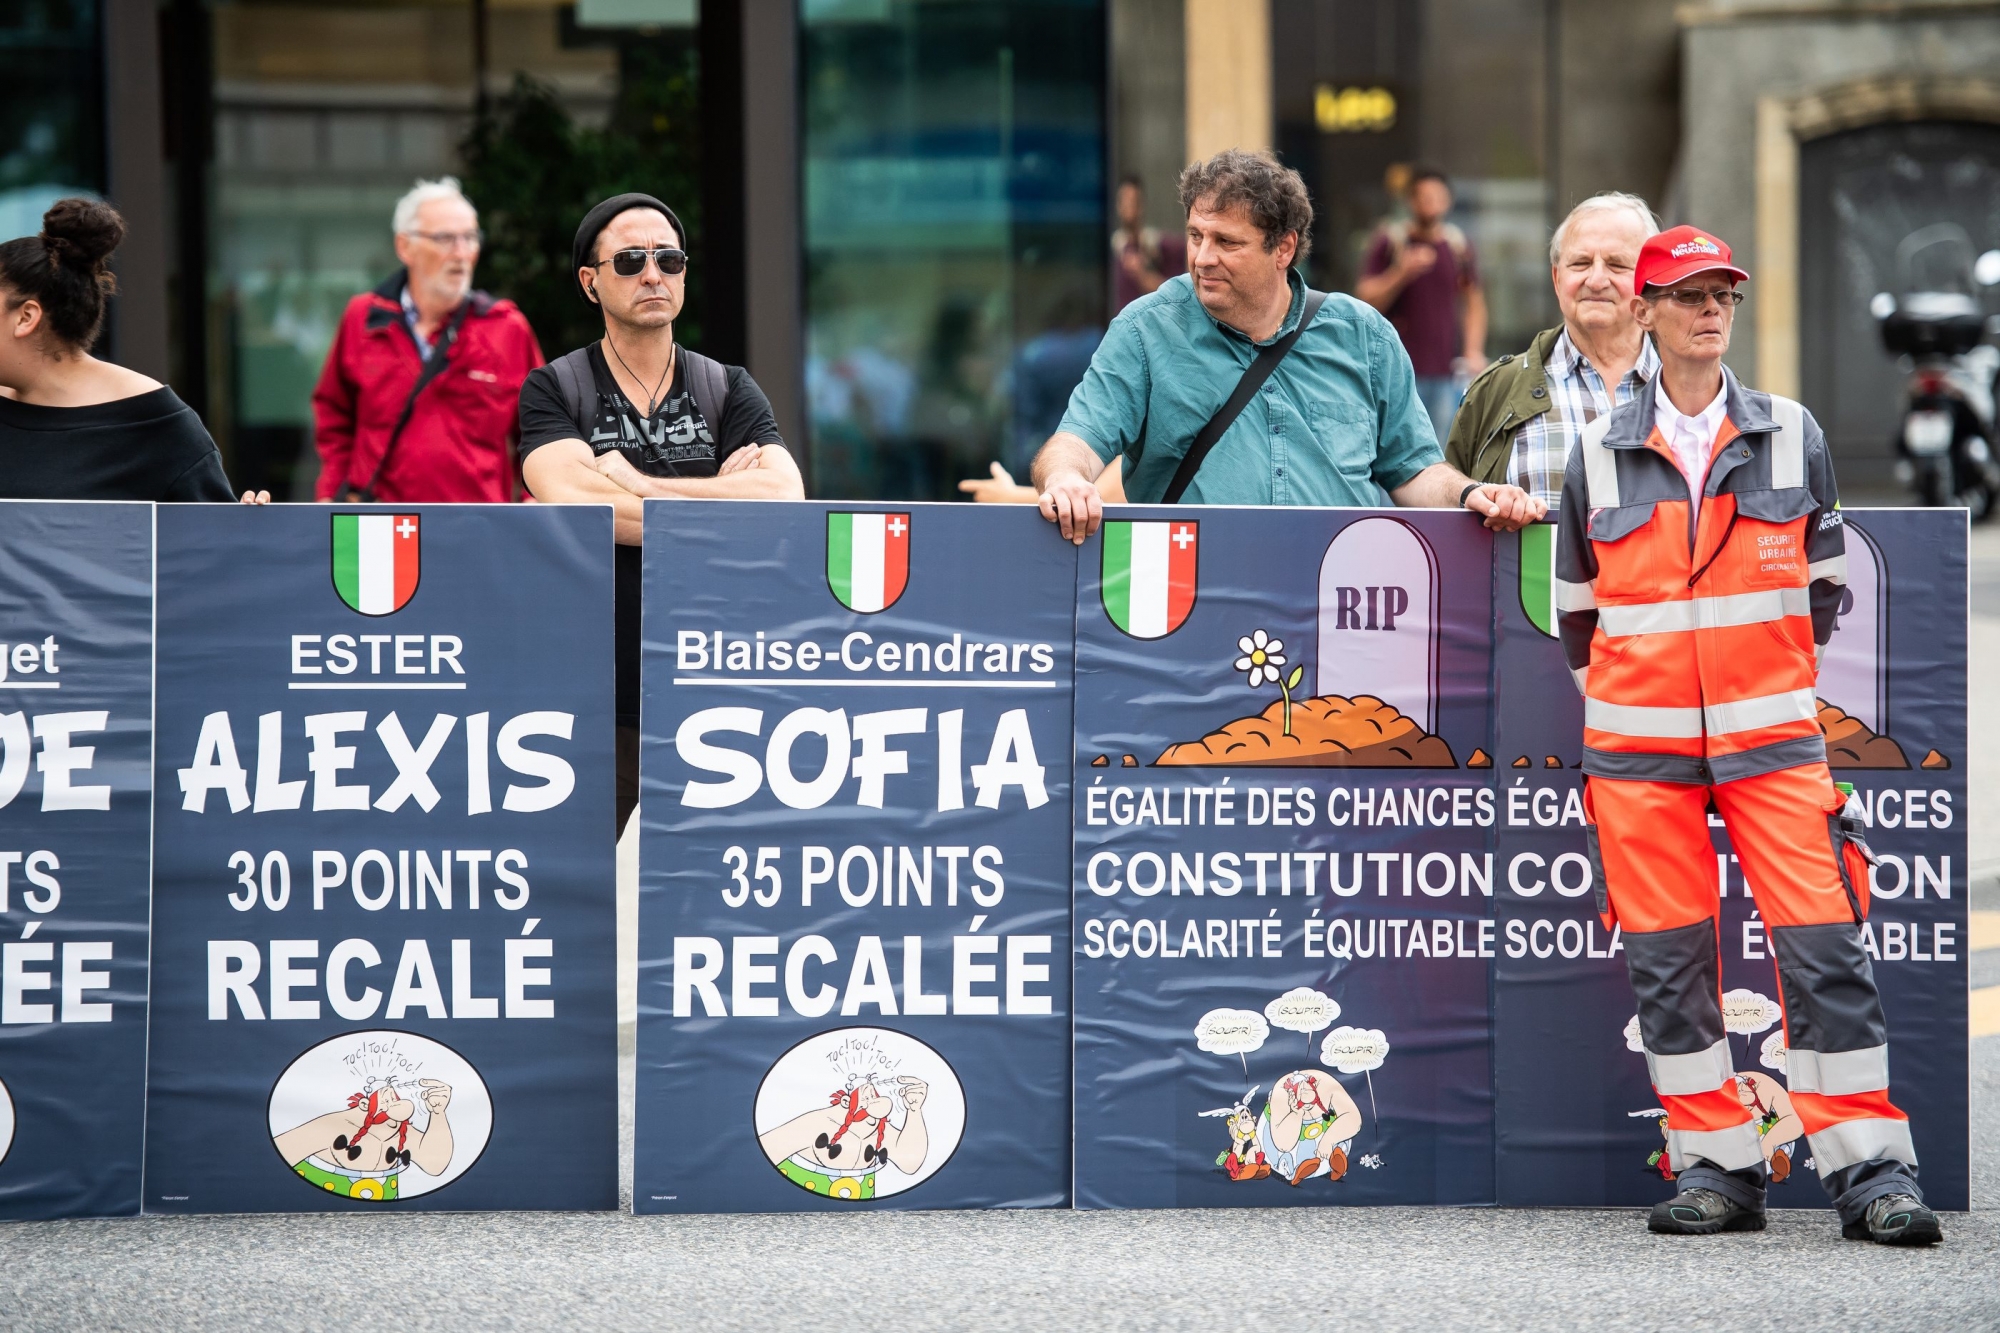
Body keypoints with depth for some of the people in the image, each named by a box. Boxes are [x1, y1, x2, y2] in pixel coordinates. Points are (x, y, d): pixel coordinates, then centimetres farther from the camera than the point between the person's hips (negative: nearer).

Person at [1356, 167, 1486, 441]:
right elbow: (1366, 299, -2)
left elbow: (1474, 302, 18)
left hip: (1447, 369, 3)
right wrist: (1401, 273, -17)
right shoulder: (1389, 241, 0)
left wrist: (1473, 351, 7)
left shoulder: (1458, 245, 10)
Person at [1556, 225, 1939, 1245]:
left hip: (1771, 737, -1)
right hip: (1637, 745, 1)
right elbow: (1578, 606, 15)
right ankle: (1713, 1166, 8)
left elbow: (1823, 579, 14)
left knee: (1821, 946, -8)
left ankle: (1870, 1170, -7)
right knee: (1666, 958, 0)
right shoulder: (1600, 455, 5)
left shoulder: (1791, 437, 5)